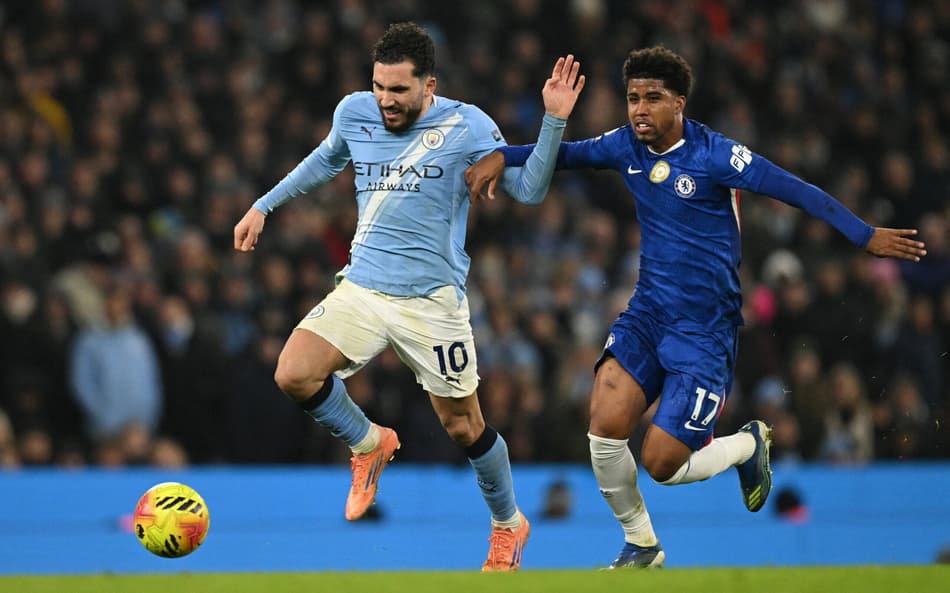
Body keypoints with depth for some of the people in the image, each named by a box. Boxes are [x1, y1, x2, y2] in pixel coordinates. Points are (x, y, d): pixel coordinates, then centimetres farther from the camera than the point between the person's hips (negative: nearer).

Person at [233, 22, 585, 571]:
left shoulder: (466, 125, -8)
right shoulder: (355, 113, 3)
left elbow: (528, 190, -8)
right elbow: (327, 160, 25)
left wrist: (554, 121, -21)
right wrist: (265, 206, 26)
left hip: (433, 299, -3)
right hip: (361, 288, 3)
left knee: (464, 427, 3)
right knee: (294, 375, -19)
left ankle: (509, 525, 30)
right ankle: (369, 444, 10)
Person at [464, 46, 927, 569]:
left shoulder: (715, 156, -15)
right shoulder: (628, 145, 2)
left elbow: (797, 192, -15)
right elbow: (568, 153, 18)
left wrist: (865, 236, -20)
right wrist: (501, 156, 3)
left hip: (704, 330, -5)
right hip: (647, 313, 5)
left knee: (662, 463, -10)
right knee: (605, 425, -17)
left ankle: (749, 444, 23)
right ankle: (640, 545, 6)